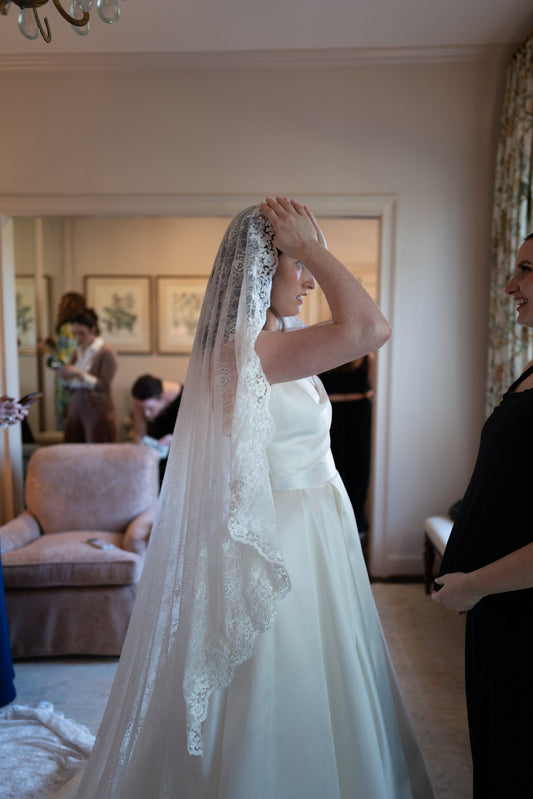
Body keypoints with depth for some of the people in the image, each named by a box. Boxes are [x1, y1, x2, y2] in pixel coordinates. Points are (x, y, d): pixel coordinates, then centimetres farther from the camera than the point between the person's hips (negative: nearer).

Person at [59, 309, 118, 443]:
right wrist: (65, 377, -6)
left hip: (98, 413, -5)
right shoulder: (77, 352, 11)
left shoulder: (106, 352, -7)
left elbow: (104, 386, -12)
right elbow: (71, 386, 15)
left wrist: (80, 374, -21)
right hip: (76, 410, 6)